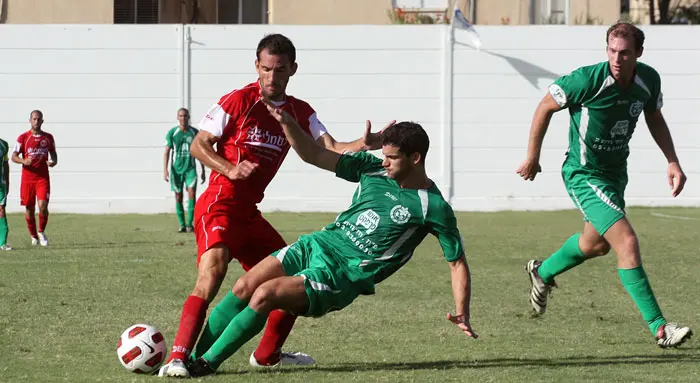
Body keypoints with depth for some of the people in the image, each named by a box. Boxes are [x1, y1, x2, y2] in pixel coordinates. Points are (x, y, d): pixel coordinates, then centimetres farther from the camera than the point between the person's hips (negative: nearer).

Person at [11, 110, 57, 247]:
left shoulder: (48, 138, 7)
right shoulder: (23, 137, 1)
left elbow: (53, 153, 19)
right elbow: (14, 157, 1)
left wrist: (53, 162, -4)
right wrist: (24, 161, -20)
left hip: (43, 178, 0)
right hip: (27, 178, 0)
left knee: (43, 205, -15)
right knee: (29, 208, 5)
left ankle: (41, 232, 8)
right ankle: (33, 236, 24)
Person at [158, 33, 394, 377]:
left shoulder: (300, 113, 8)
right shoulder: (238, 101, -9)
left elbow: (331, 151, -3)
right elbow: (198, 145, -6)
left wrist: (362, 145, -23)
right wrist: (230, 169, -23)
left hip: (249, 213, 7)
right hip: (219, 205, -7)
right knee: (212, 272, -28)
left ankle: (268, 354, 28)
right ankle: (178, 358, -33)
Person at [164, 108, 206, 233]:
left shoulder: (194, 132, 4)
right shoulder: (172, 133, 0)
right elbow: (167, 152, -1)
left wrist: (203, 171, 10)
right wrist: (165, 170, -11)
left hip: (190, 168, 0)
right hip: (176, 169, 0)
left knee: (192, 193, -16)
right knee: (178, 197, 3)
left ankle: (190, 223, -11)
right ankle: (182, 225, 12)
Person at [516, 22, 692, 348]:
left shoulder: (649, 80, -10)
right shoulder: (587, 80, -26)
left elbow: (654, 118, 10)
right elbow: (545, 107, -11)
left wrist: (673, 161, 0)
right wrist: (532, 158, -5)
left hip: (616, 172, 7)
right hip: (584, 175, -7)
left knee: (596, 244, 27)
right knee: (627, 242, -19)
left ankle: (542, 273, 55)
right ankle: (659, 328, -15)